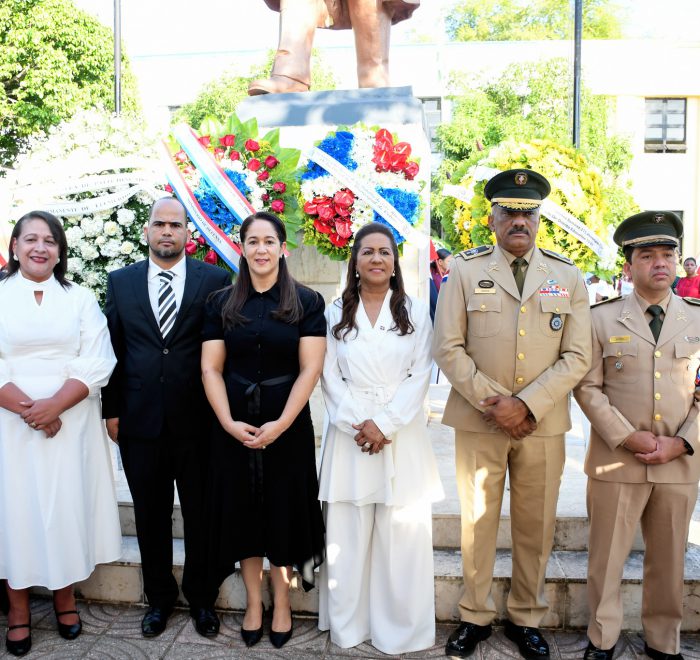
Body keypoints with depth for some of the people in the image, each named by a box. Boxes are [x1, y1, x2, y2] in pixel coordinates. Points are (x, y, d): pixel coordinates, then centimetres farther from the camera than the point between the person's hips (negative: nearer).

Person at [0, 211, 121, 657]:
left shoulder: (81, 299, 5)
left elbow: (97, 363, -4)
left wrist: (53, 406, -16)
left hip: (71, 424, 1)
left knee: (68, 506, 7)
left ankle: (65, 595, 25)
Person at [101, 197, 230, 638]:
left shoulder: (216, 280, -2)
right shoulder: (121, 281, 6)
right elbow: (113, 349, 7)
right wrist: (112, 409, 4)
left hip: (197, 421, -2)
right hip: (139, 421, 2)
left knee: (200, 515, 12)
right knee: (151, 515, 15)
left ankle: (201, 597, 33)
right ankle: (159, 597, 36)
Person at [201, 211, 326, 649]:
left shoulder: (306, 302, -4)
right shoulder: (223, 303, 3)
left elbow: (310, 370, -9)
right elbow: (211, 369, -1)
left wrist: (280, 424, -17)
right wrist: (229, 423, -13)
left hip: (288, 425, -2)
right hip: (235, 427, 2)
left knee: (284, 511, 9)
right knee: (243, 512, 11)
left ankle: (282, 606, 28)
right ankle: (253, 603, 29)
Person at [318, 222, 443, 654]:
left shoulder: (416, 312, 5)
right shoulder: (336, 313, 7)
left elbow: (420, 377, -2)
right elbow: (330, 377, 3)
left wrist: (385, 424, -12)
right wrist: (358, 423, -10)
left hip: (402, 434, 0)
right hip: (349, 433, 1)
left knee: (401, 535, 2)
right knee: (348, 534, 5)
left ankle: (400, 630, 18)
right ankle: (348, 625, 21)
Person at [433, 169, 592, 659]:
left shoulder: (567, 277, 5)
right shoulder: (466, 271, 2)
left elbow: (578, 356, -1)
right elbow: (449, 348, -4)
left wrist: (525, 405, -13)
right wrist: (493, 402, -11)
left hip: (543, 424, 1)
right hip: (477, 421, -1)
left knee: (537, 526, 11)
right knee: (478, 522, 9)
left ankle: (527, 619, 30)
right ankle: (475, 616, 27)